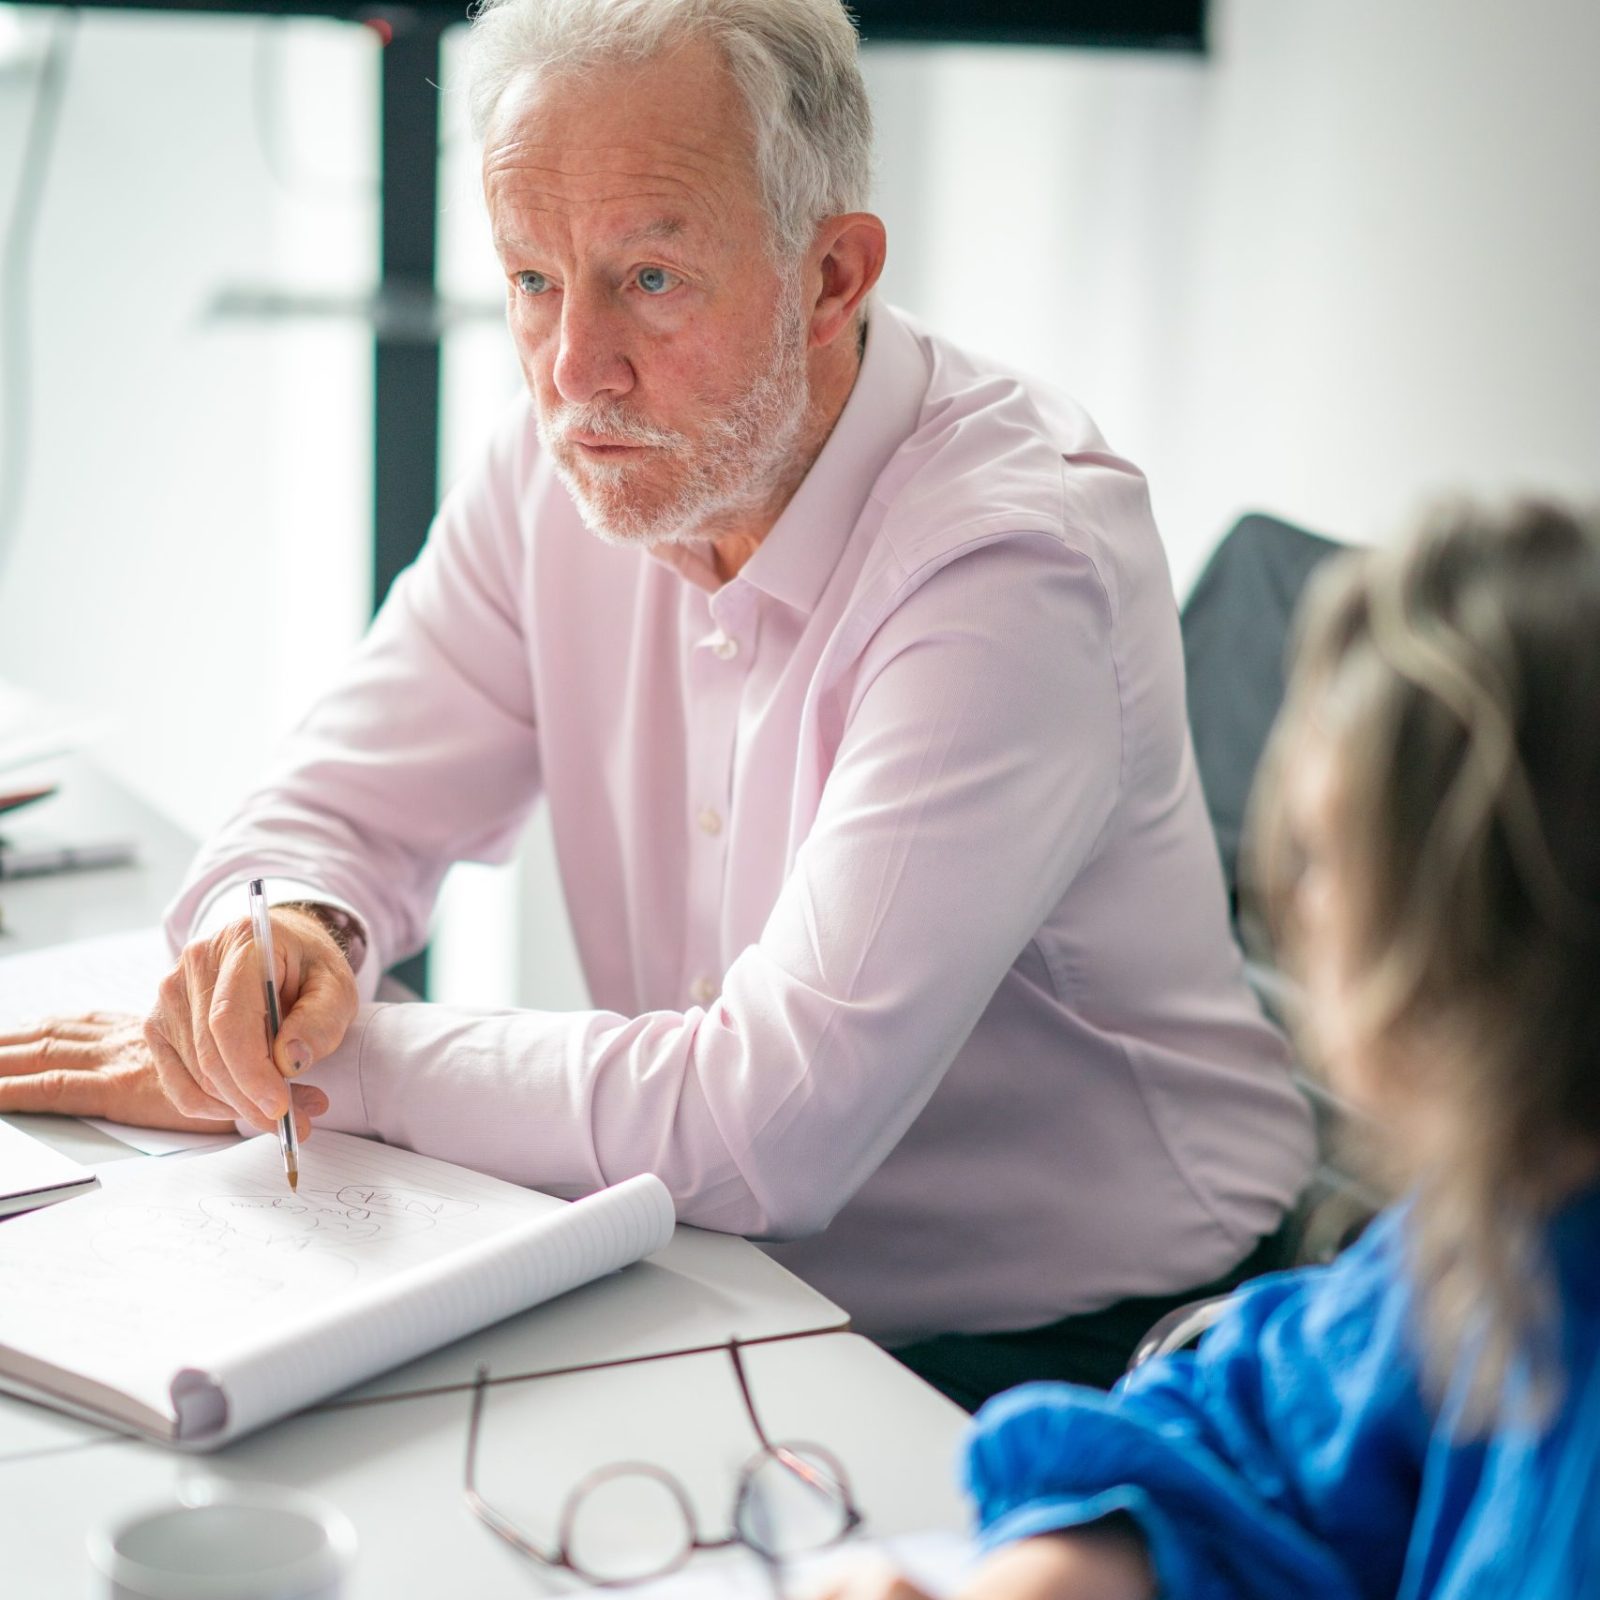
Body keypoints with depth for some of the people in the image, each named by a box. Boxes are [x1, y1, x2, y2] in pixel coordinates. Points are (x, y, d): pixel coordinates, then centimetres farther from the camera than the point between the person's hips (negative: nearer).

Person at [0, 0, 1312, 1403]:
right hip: (741, 1304, 6)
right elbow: (335, 811, 4)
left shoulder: (1015, 562, -25)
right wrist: (283, 932, -20)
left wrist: (335, 1060, -21)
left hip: (1065, 1359, -6)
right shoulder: (575, 457, -2)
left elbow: (771, 1125, -30)